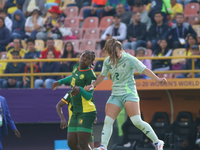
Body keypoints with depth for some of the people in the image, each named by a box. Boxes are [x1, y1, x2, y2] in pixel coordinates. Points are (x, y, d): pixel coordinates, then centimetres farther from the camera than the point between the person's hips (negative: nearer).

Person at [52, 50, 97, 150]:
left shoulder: (90, 75, -14)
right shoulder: (76, 68, 11)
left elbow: (89, 96, -22)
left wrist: (80, 89, -40)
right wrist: (60, 82, 42)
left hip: (86, 113, -9)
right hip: (75, 112, 9)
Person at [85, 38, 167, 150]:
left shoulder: (129, 59, -8)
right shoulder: (107, 61, 6)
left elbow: (144, 70, -8)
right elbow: (102, 75, 24)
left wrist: (157, 79, -19)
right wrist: (93, 85, 19)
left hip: (129, 93, -5)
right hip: (115, 94, 5)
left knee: (137, 121, -17)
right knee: (108, 121, -9)